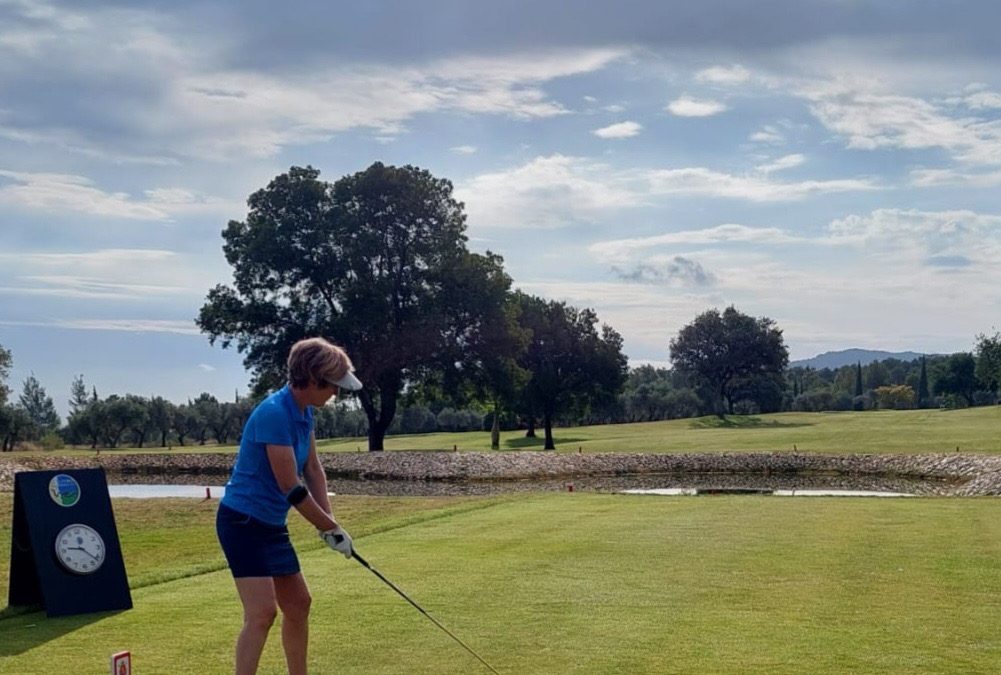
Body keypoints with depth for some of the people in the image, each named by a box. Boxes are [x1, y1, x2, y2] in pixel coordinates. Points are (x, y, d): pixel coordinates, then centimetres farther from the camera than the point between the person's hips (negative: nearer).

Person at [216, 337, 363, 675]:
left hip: (271, 524, 10)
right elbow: (291, 488, -22)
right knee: (262, 612, -17)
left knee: (298, 605, 15)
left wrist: (328, 518, 1)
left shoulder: (304, 411, 5)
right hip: (243, 521, -10)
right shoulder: (274, 413, -24)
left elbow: (312, 469, 13)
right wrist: (331, 529, -13)